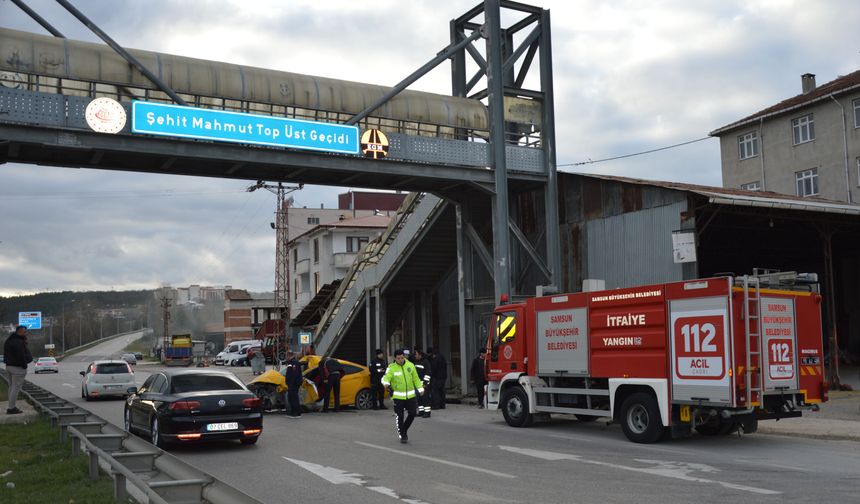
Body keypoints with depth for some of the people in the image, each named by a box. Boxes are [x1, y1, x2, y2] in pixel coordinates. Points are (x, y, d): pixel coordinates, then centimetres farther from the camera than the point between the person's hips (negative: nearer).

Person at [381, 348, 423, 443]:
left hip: (410, 395, 3)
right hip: (398, 396, -3)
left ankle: (404, 429, 28)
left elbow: (416, 379, 11)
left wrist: (420, 389, 11)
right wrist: (386, 383, -42)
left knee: (412, 413, 3)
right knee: (400, 417, -1)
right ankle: (402, 435, 13)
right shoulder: (391, 368, -8)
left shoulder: (410, 365, 2)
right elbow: (386, 378, -20)